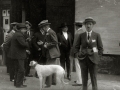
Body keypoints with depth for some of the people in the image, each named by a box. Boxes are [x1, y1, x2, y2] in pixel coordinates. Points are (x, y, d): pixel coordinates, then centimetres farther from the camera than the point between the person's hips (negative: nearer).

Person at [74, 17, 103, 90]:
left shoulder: (97, 35, 2)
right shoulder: (81, 35, 5)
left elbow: (100, 48, 5)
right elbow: (76, 47, 12)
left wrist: (97, 56, -2)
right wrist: (77, 55, -1)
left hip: (93, 59, -1)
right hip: (83, 59, 2)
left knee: (94, 79, 2)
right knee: (84, 79, 6)